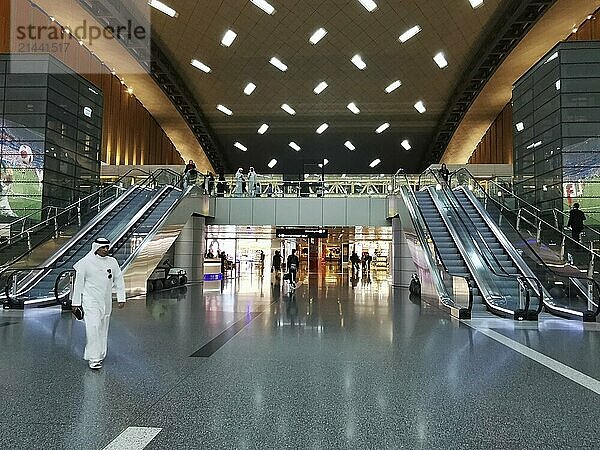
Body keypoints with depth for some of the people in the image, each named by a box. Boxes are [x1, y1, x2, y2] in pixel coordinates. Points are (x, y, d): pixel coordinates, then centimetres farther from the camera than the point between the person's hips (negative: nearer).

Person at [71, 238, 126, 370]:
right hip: (91, 301, -4)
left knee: (103, 329, 12)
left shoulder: (112, 262, 5)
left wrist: (121, 298, 4)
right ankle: (93, 358, -7)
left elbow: (119, 280, 9)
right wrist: (76, 302, -1)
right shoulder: (86, 263, -6)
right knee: (93, 328, -12)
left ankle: (100, 355, 26)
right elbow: (78, 283, -2)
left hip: (106, 302, 4)